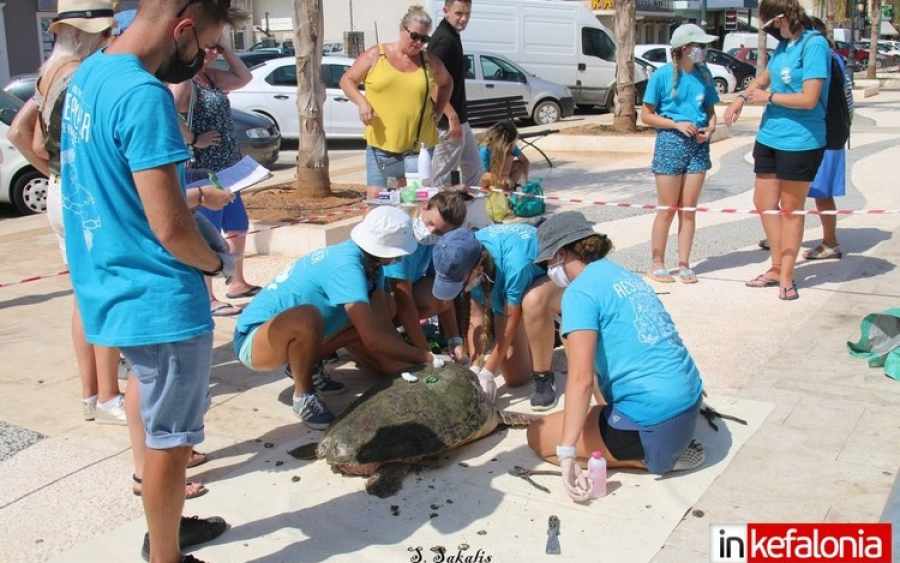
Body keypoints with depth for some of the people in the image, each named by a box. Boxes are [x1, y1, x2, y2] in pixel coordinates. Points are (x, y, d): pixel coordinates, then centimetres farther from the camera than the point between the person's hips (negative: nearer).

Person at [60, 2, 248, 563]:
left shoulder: (90, 73, 7)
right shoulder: (144, 95, -23)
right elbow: (170, 230, -25)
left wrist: (187, 197, 13)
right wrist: (217, 263, -7)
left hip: (118, 289, 10)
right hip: (159, 299, -10)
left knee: (162, 426, 24)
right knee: (170, 439, 7)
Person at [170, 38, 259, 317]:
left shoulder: (210, 76, 12)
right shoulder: (182, 80, -17)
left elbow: (244, 77, 22)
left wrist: (226, 49, 11)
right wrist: (193, 139, -23)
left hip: (226, 169, 10)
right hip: (202, 171, -10)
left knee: (239, 227, 20)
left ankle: (237, 283, 35)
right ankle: (208, 299, 7)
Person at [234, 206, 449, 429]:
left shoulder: (371, 262, -4)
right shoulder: (346, 266, -31)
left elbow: (383, 327, -5)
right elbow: (374, 341, -33)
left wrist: (411, 366, -16)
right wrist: (430, 358, -25)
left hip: (298, 335, 9)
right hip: (254, 339, -8)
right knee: (308, 318, -39)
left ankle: (303, 364, 11)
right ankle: (303, 395, -13)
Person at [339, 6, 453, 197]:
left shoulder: (430, 62, 8)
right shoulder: (375, 55, 1)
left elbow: (446, 83, 28)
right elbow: (347, 80, 7)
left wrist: (438, 111, 14)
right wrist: (361, 102, -11)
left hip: (420, 146, 2)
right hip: (381, 145, -2)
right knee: (375, 196, -5)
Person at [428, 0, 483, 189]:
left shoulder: (451, 37, 13)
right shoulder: (444, 40, -18)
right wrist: (452, 117, -25)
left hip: (459, 119, 11)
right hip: (448, 122, -10)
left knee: (473, 168, 19)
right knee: (441, 177, -1)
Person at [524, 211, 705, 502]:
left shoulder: (580, 290, -12)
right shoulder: (625, 275, 14)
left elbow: (581, 378, -21)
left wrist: (567, 452, -20)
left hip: (655, 423, -9)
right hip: (689, 404, 9)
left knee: (539, 436, 6)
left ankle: (653, 458, -3)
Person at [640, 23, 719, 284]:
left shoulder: (704, 74, 6)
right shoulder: (662, 75, -7)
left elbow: (710, 110, 15)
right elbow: (646, 115, -5)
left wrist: (710, 128, -6)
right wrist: (677, 124, -15)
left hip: (698, 145, 4)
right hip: (670, 143, -4)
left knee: (689, 209, 7)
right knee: (667, 210, 1)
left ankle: (684, 264, 16)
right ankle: (657, 263, 13)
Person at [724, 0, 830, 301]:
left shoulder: (814, 45, -16)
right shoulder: (784, 44, 8)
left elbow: (809, 99, -21)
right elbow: (765, 77, 26)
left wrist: (768, 97, -10)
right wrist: (741, 98, 10)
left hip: (799, 142, -8)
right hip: (769, 137, 8)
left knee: (790, 209, 3)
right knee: (764, 203, 12)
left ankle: (786, 277, 15)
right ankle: (776, 269, 25)